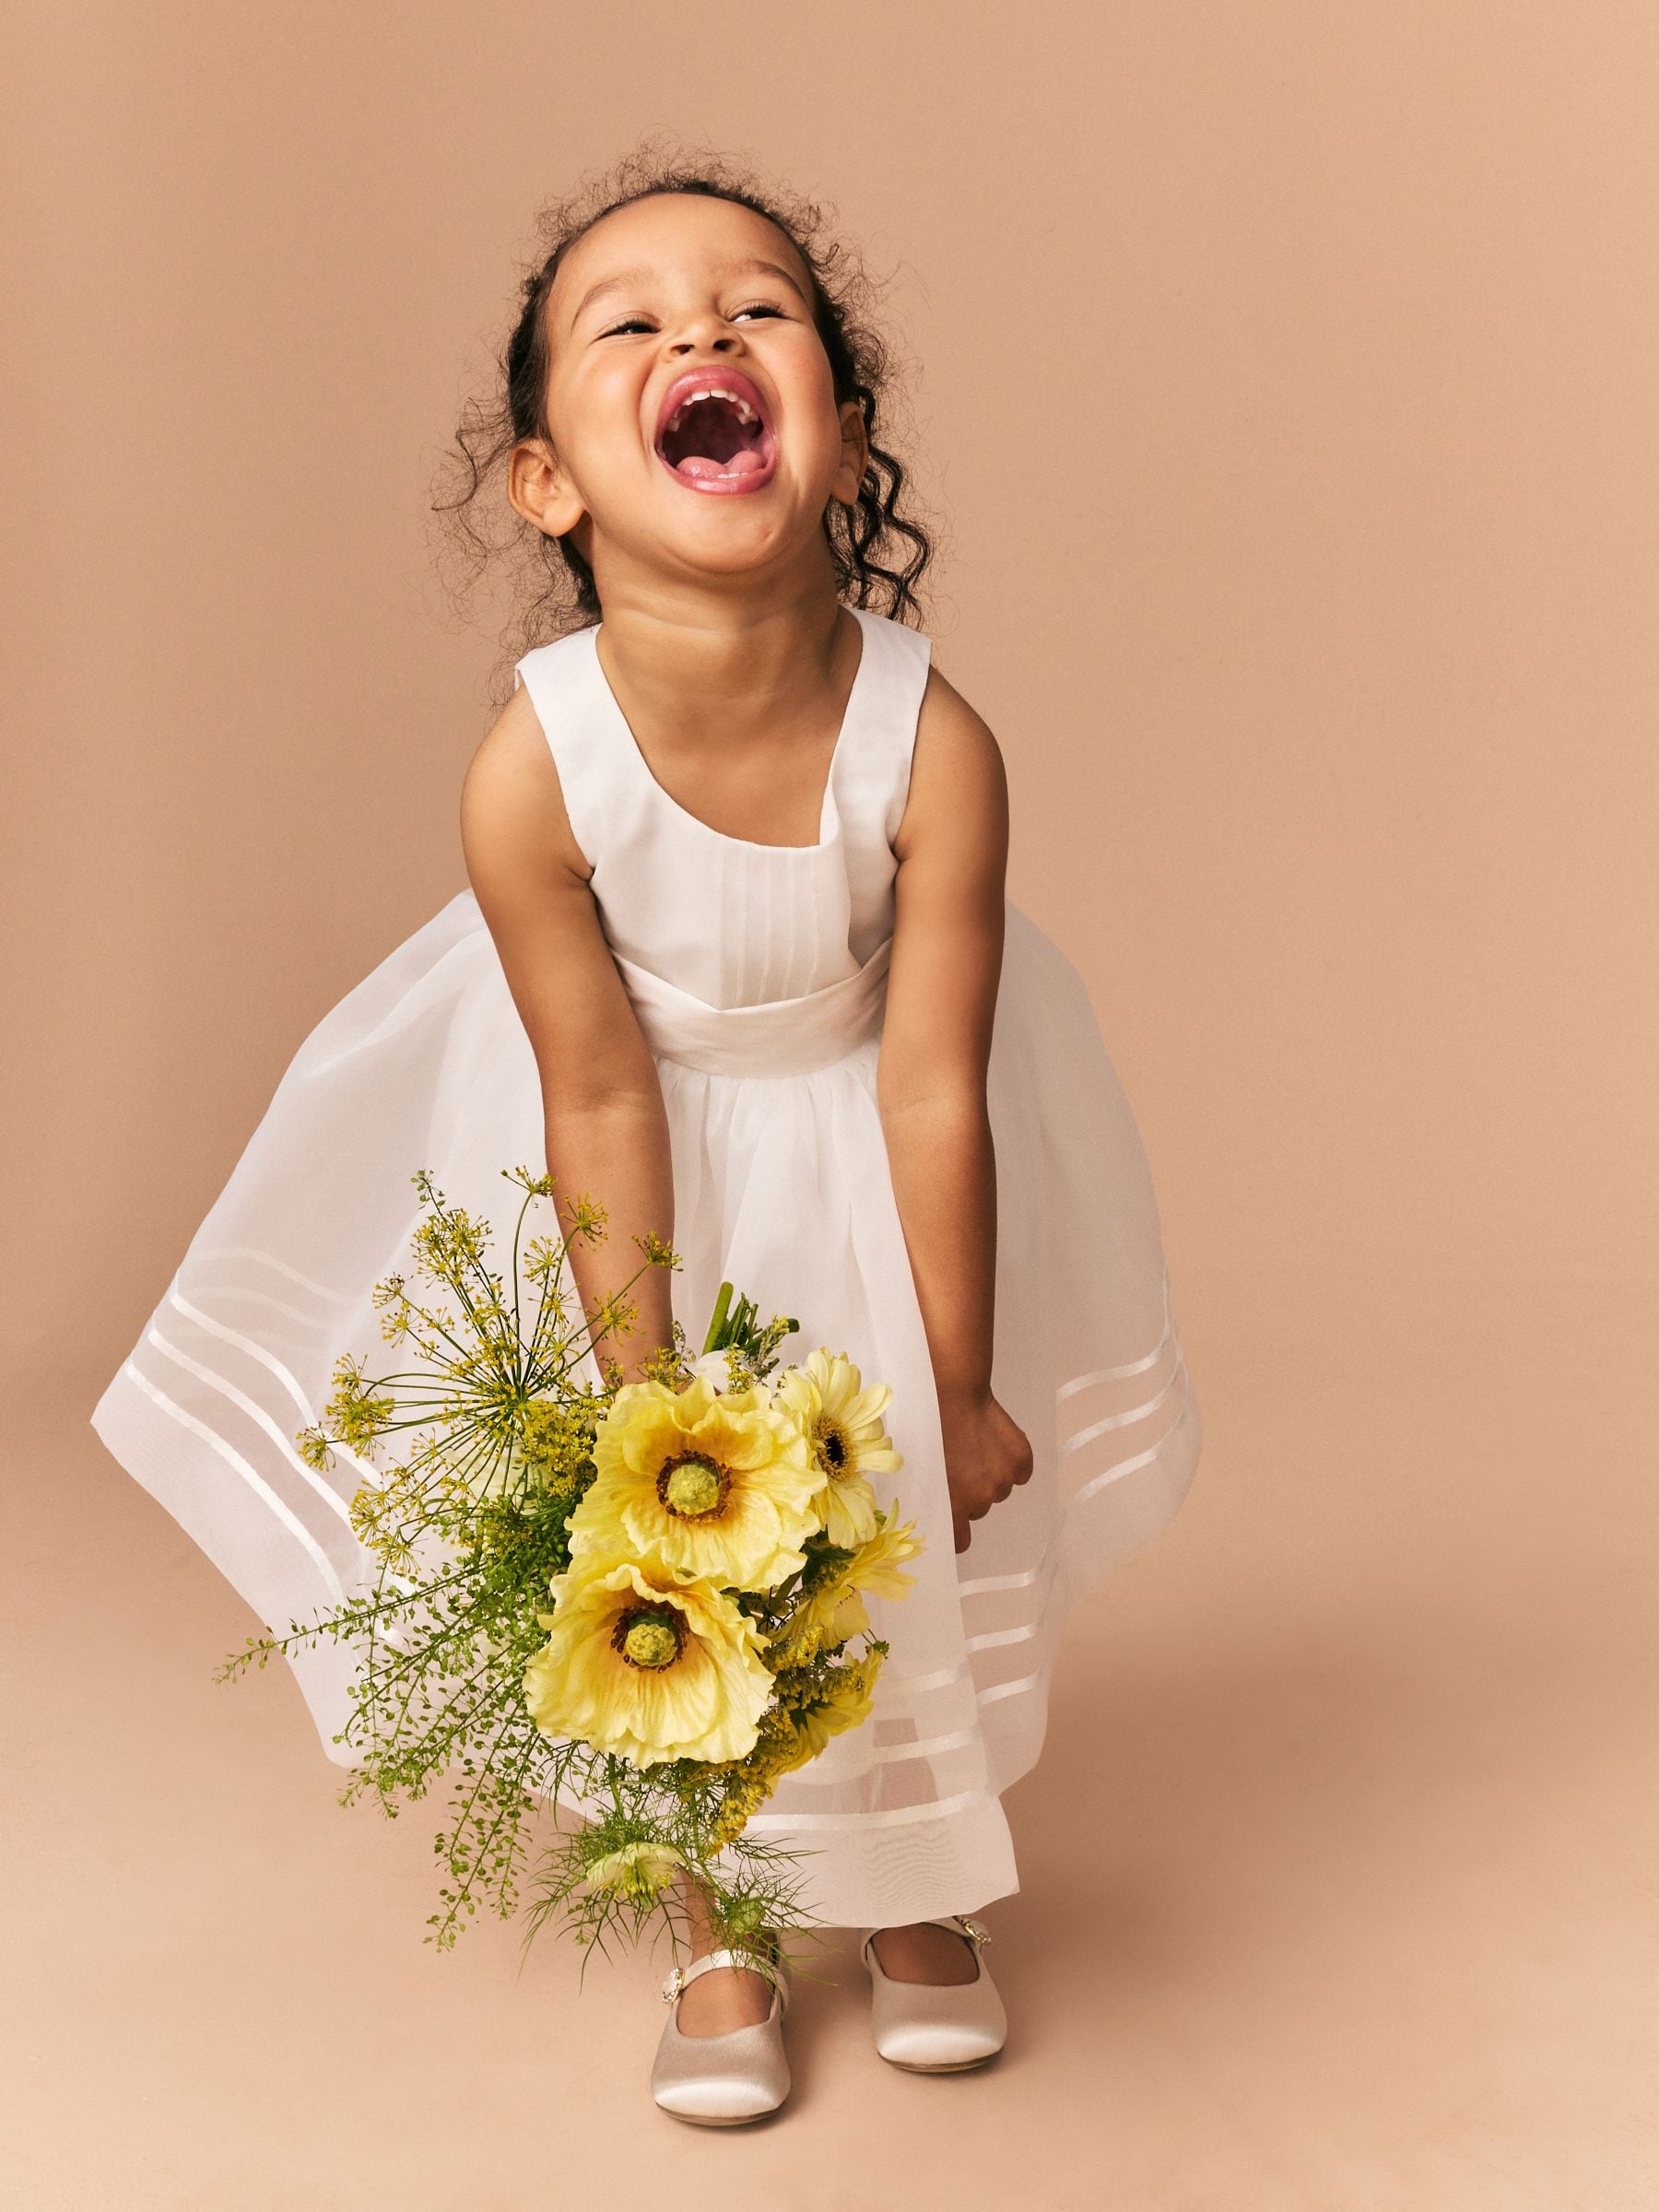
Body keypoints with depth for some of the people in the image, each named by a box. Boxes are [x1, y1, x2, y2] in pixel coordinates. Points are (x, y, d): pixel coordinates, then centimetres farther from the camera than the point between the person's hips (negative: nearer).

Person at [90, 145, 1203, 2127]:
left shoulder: (931, 743, -31)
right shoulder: (532, 770, -32)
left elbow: (933, 1087, -22)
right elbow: (602, 1101, -21)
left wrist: (956, 1390, -12)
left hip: (855, 1134, 1)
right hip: (654, 1153, 0)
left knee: (917, 1515, 11)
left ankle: (915, 1889, 39)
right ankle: (721, 1932, 33)